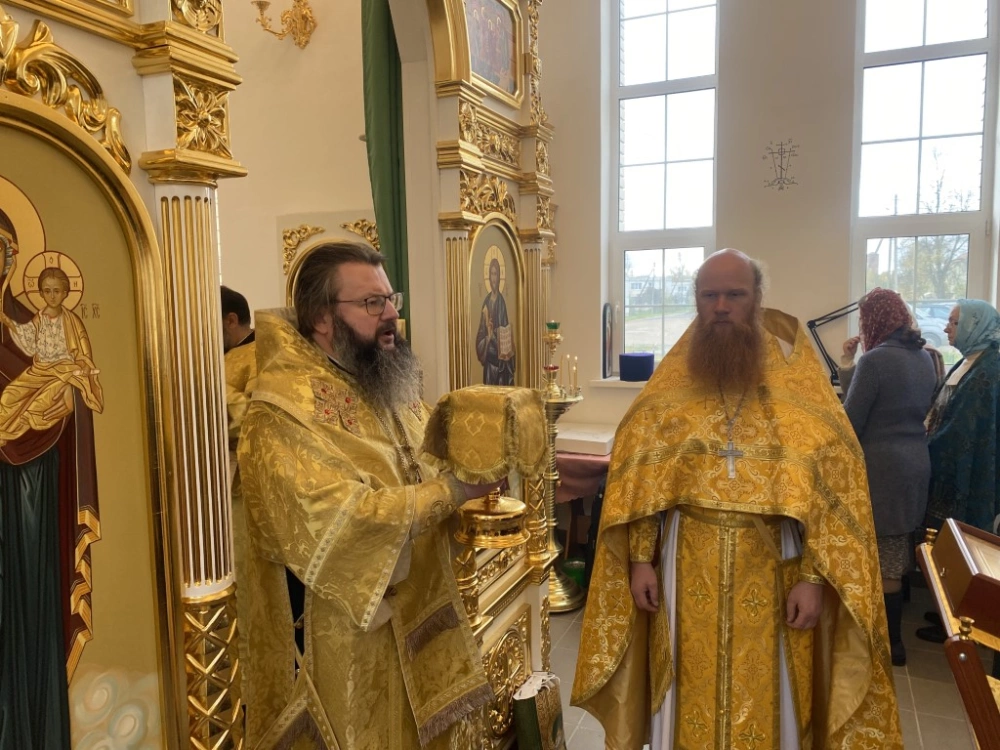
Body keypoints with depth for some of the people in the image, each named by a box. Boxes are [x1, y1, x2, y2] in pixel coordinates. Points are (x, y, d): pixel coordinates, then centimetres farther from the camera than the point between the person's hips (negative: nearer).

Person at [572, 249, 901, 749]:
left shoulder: (799, 383, -3)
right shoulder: (669, 385, 1)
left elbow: (833, 488, -5)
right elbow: (636, 479, 1)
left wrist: (814, 577, -10)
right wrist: (641, 559, -4)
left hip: (771, 571, -1)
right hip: (686, 568, 1)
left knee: (765, 700, 13)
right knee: (690, 696, 14)